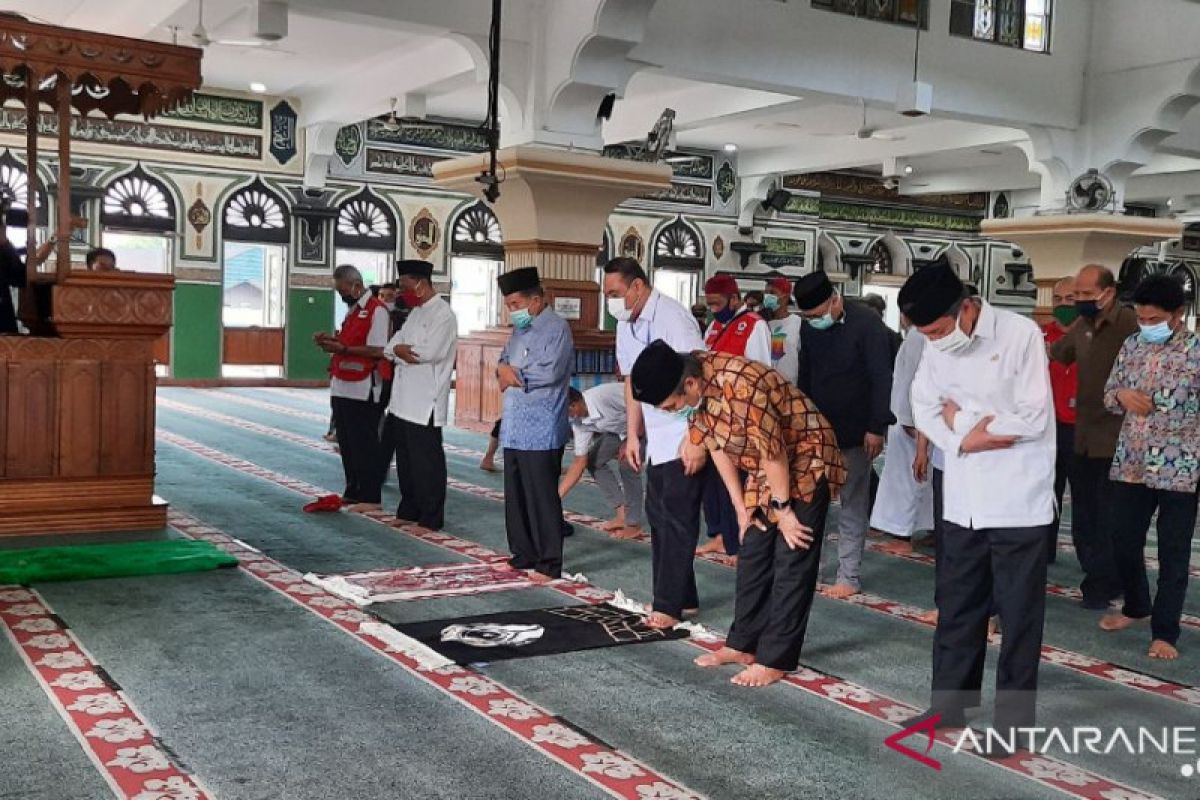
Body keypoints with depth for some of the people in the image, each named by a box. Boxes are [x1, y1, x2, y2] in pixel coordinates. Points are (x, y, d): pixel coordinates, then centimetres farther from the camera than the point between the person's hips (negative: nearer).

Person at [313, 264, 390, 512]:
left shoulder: (376, 310, -12)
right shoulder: (353, 310, 18)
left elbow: (377, 350, -20)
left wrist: (342, 348, -20)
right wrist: (333, 341, 7)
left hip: (362, 391, -9)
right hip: (343, 388, 10)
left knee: (364, 445, -4)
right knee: (346, 444, 14)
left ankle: (370, 498, 3)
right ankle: (353, 493, 23)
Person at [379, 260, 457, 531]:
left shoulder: (443, 314, -11)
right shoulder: (416, 312, 17)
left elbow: (430, 351, -22)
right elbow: (391, 346, 11)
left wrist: (400, 349, -8)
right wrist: (398, 350, -11)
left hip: (425, 403, -9)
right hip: (404, 400, 9)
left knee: (426, 462, -1)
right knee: (405, 459, 15)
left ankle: (430, 519, 7)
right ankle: (408, 511, 27)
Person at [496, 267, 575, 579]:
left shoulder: (557, 328, -10)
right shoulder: (520, 330, 18)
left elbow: (550, 371, -21)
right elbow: (503, 360, 22)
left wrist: (514, 374, -8)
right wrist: (503, 370, -2)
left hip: (541, 431, -9)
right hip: (514, 427, 9)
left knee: (542, 497, -5)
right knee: (515, 495, 14)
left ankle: (549, 564, 2)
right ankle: (523, 554, 24)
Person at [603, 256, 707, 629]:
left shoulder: (671, 316, -18)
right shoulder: (626, 325, 9)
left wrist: (696, 439, -24)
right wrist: (633, 434, 16)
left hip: (685, 439, -9)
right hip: (657, 439, 9)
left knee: (676, 521, -6)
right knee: (658, 517, 12)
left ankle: (670, 605, 1)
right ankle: (681, 597, 21)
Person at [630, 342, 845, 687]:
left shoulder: (741, 385, -36)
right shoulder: (696, 389, -10)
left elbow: (774, 452, -27)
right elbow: (716, 446, 1)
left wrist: (783, 509, -15)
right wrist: (741, 505, 5)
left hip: (804, 464, -8)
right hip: (763, 469, 8)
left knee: (792, 564, -5)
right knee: (753, 558, 12)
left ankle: (775, 659, 1)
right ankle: (743, 644, 22)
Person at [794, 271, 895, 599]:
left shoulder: (866, 323, -12)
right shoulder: (809, 328, 5)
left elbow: (881, 379, -12)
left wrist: (876, 428, -15)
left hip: (854, 433, -5)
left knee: (852, 505, 1)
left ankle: (848, 577, 7)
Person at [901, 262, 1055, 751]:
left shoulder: (1021, 334, -15)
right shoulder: (936, 346, 2)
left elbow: (1035, 418, -18)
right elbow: (923, 407, 5)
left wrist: (962, 419, -9)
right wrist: (964, 441, -12)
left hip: (1017, 502, -5)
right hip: (962, 501, 6)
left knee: (1018, 615, 6)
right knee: (956, 607, 15)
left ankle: (1013, 720, 17)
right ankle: (948, 706, 28)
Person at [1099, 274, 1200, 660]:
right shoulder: (1131, 346, 6)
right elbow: (1108, 397, 15)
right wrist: (1122, 395, -8)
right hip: (1130, 463, 5)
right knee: (1123, 543, 13)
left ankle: (1165, 631, 14)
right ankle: (1136, 606, 37)